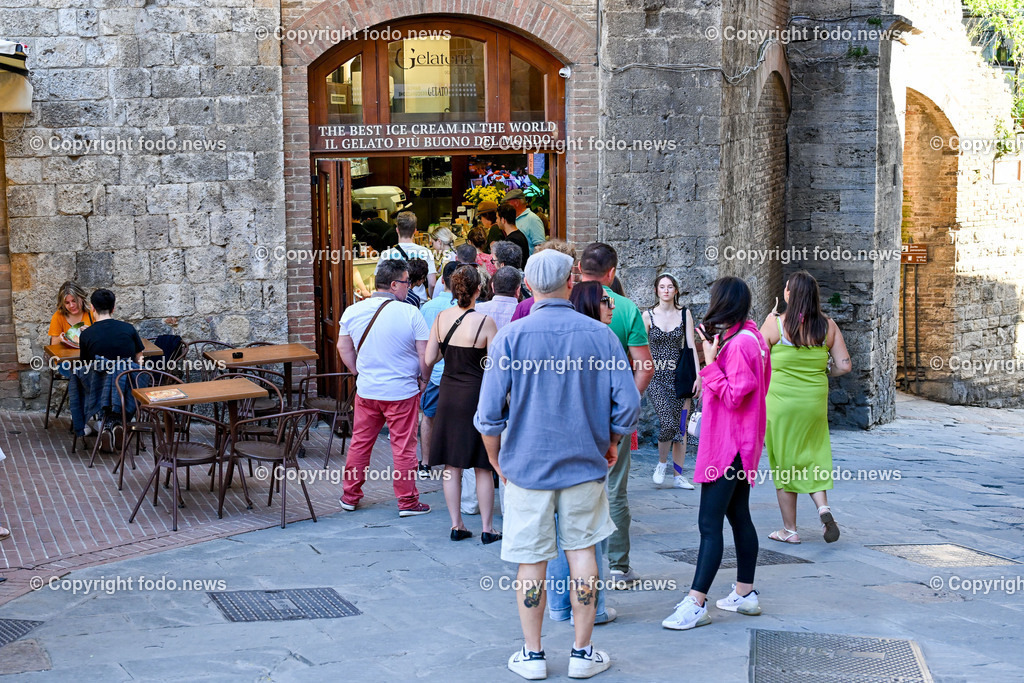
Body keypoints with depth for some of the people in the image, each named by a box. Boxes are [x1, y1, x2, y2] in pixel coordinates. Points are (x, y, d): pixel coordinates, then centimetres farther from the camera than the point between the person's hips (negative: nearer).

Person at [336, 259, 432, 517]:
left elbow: (343, 347, 9)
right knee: (404, 446, 5)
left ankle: (350, 496, 25)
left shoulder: (353, 311, 0)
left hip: (366, 390, 4)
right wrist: (423, 380, 4)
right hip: (402, 392, -4)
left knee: (360, 442, 15)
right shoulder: (410, 314, -13)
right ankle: (407, 501, 12)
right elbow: (424, 354, -10)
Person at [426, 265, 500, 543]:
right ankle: (487, 529, 11)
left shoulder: (441, 318, -2)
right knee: (483, 468, 6)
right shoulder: (485, 322, -14)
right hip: (477, 395, -4)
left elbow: (429, 358, 3)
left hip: (449, 395, 4)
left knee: (452, 466, 11)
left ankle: (456, 525, 16)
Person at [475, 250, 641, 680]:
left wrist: (495, 459, 7)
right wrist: (610, 442, 14)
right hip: (585, 464, 1)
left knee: (531, 560, 7)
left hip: (526, 464, -1)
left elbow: (489, 412, -8)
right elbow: (628, 404, -4)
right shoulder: (600, 334, -4)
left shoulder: (511, 337, -9)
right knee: (581, 551, 12)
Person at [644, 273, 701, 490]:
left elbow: (691, 346, 3)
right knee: (668, 422, -16)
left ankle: (678, 475, 10)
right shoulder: (648, 316, 1)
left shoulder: (684, 314, 6)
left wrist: (698, 376, -5)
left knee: (681, 425, 1)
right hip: (657, 376, -2)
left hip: (680, 374, 2)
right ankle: (662, 462, 10)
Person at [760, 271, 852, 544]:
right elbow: (844, 365, -2)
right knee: (813, 457, 17)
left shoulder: (775, 324, -10)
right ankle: (823, 506, -8)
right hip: (815, 402, 3)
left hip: (781, 401, -3)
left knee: (784, 463, 7)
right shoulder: (828, 325, -1)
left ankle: (789, 529, 13)